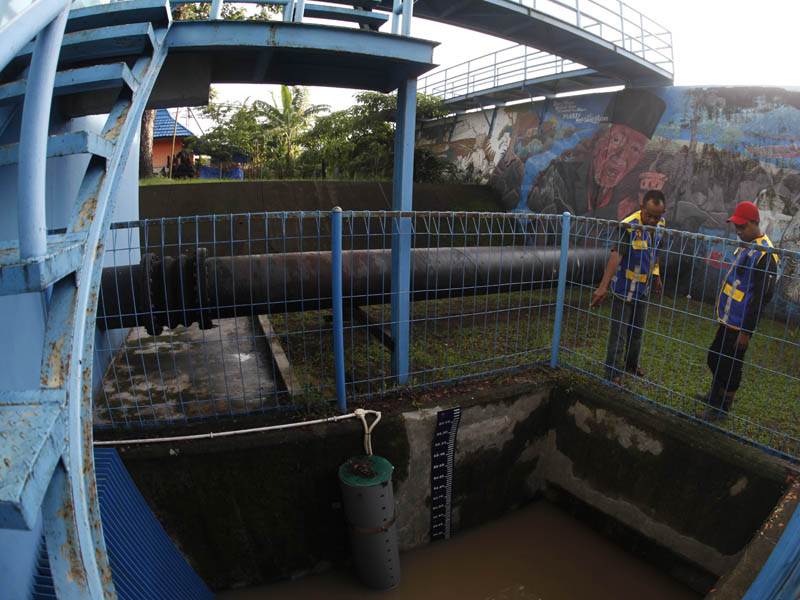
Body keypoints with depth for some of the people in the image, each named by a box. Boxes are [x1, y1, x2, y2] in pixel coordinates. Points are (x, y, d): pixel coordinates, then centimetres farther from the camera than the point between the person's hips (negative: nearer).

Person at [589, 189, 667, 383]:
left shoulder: (661, 223, -2)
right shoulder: (629, 226, -25)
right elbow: (616, 256, -34)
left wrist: (656, 276, 19)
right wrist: (603, 287, -42)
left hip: (643, 288, 7)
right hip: (624, 287, -7)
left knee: (638, 330, 21)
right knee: (619, 332, 0)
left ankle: (632, 363, 40)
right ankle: (613, 372, 13)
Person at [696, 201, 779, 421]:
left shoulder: (764, 254, -20)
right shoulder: (745, 246, 9)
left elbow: (763, 296, -21)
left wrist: (746, 330, -19)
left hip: (739, 324, -9)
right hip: (727, 319, 9)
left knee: (730, 366, 4)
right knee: (714, 359, 21)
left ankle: (722, 407, 21)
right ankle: (715, 395, 41)